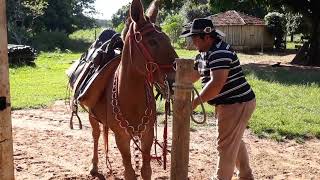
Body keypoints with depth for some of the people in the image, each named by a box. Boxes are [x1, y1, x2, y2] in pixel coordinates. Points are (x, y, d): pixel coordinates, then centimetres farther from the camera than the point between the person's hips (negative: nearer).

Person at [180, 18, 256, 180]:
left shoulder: (220, 52, -24)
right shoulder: (203, 54, 9)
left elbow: (216, 84, -34)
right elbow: (192, 75, 17)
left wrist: (195, 102, -28)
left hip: (236, 104, -11)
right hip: (229, 104, 11)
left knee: (225, 146, 1)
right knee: (235, 142, 24)